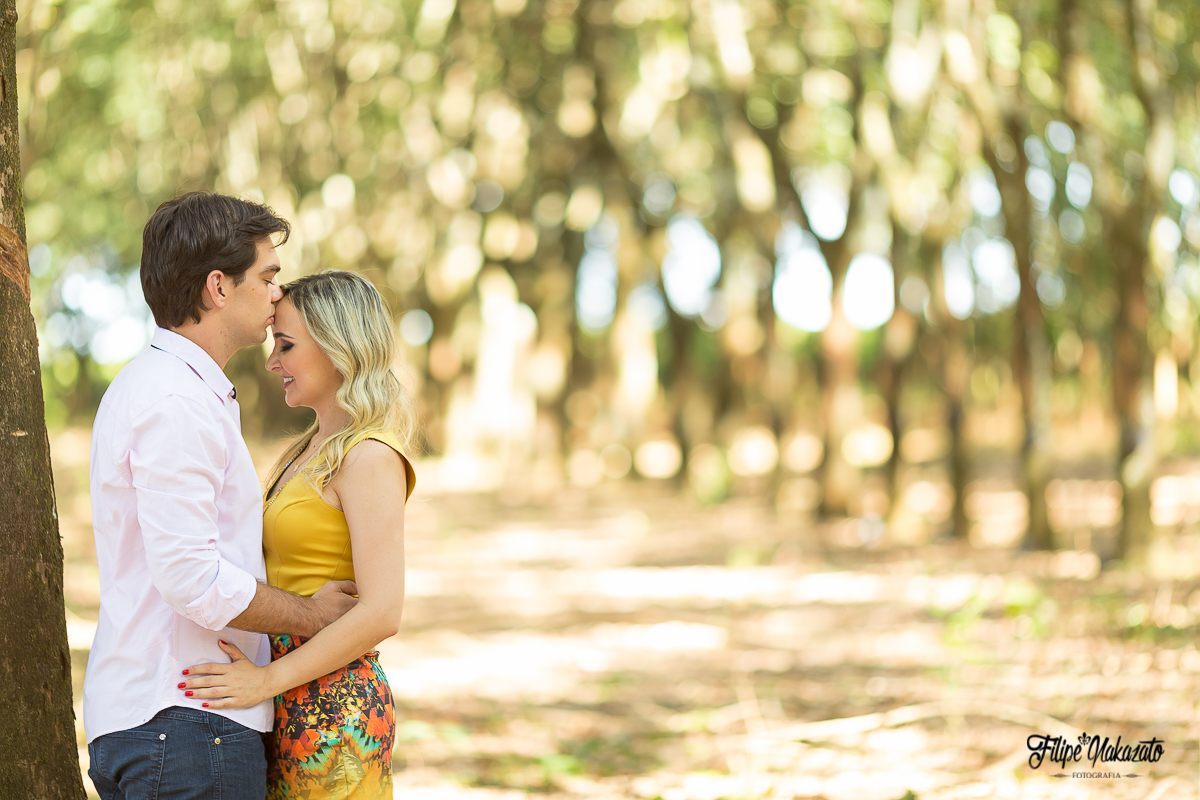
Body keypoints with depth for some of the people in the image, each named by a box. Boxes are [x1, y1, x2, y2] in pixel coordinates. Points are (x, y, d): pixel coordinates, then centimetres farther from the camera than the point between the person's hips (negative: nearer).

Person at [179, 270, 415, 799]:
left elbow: (381, 613, -21)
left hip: (333, 710, -9)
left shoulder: (370, 458, -13)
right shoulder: (310, 451, 15)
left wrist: (268, 679, -20)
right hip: (290, 711, 9)